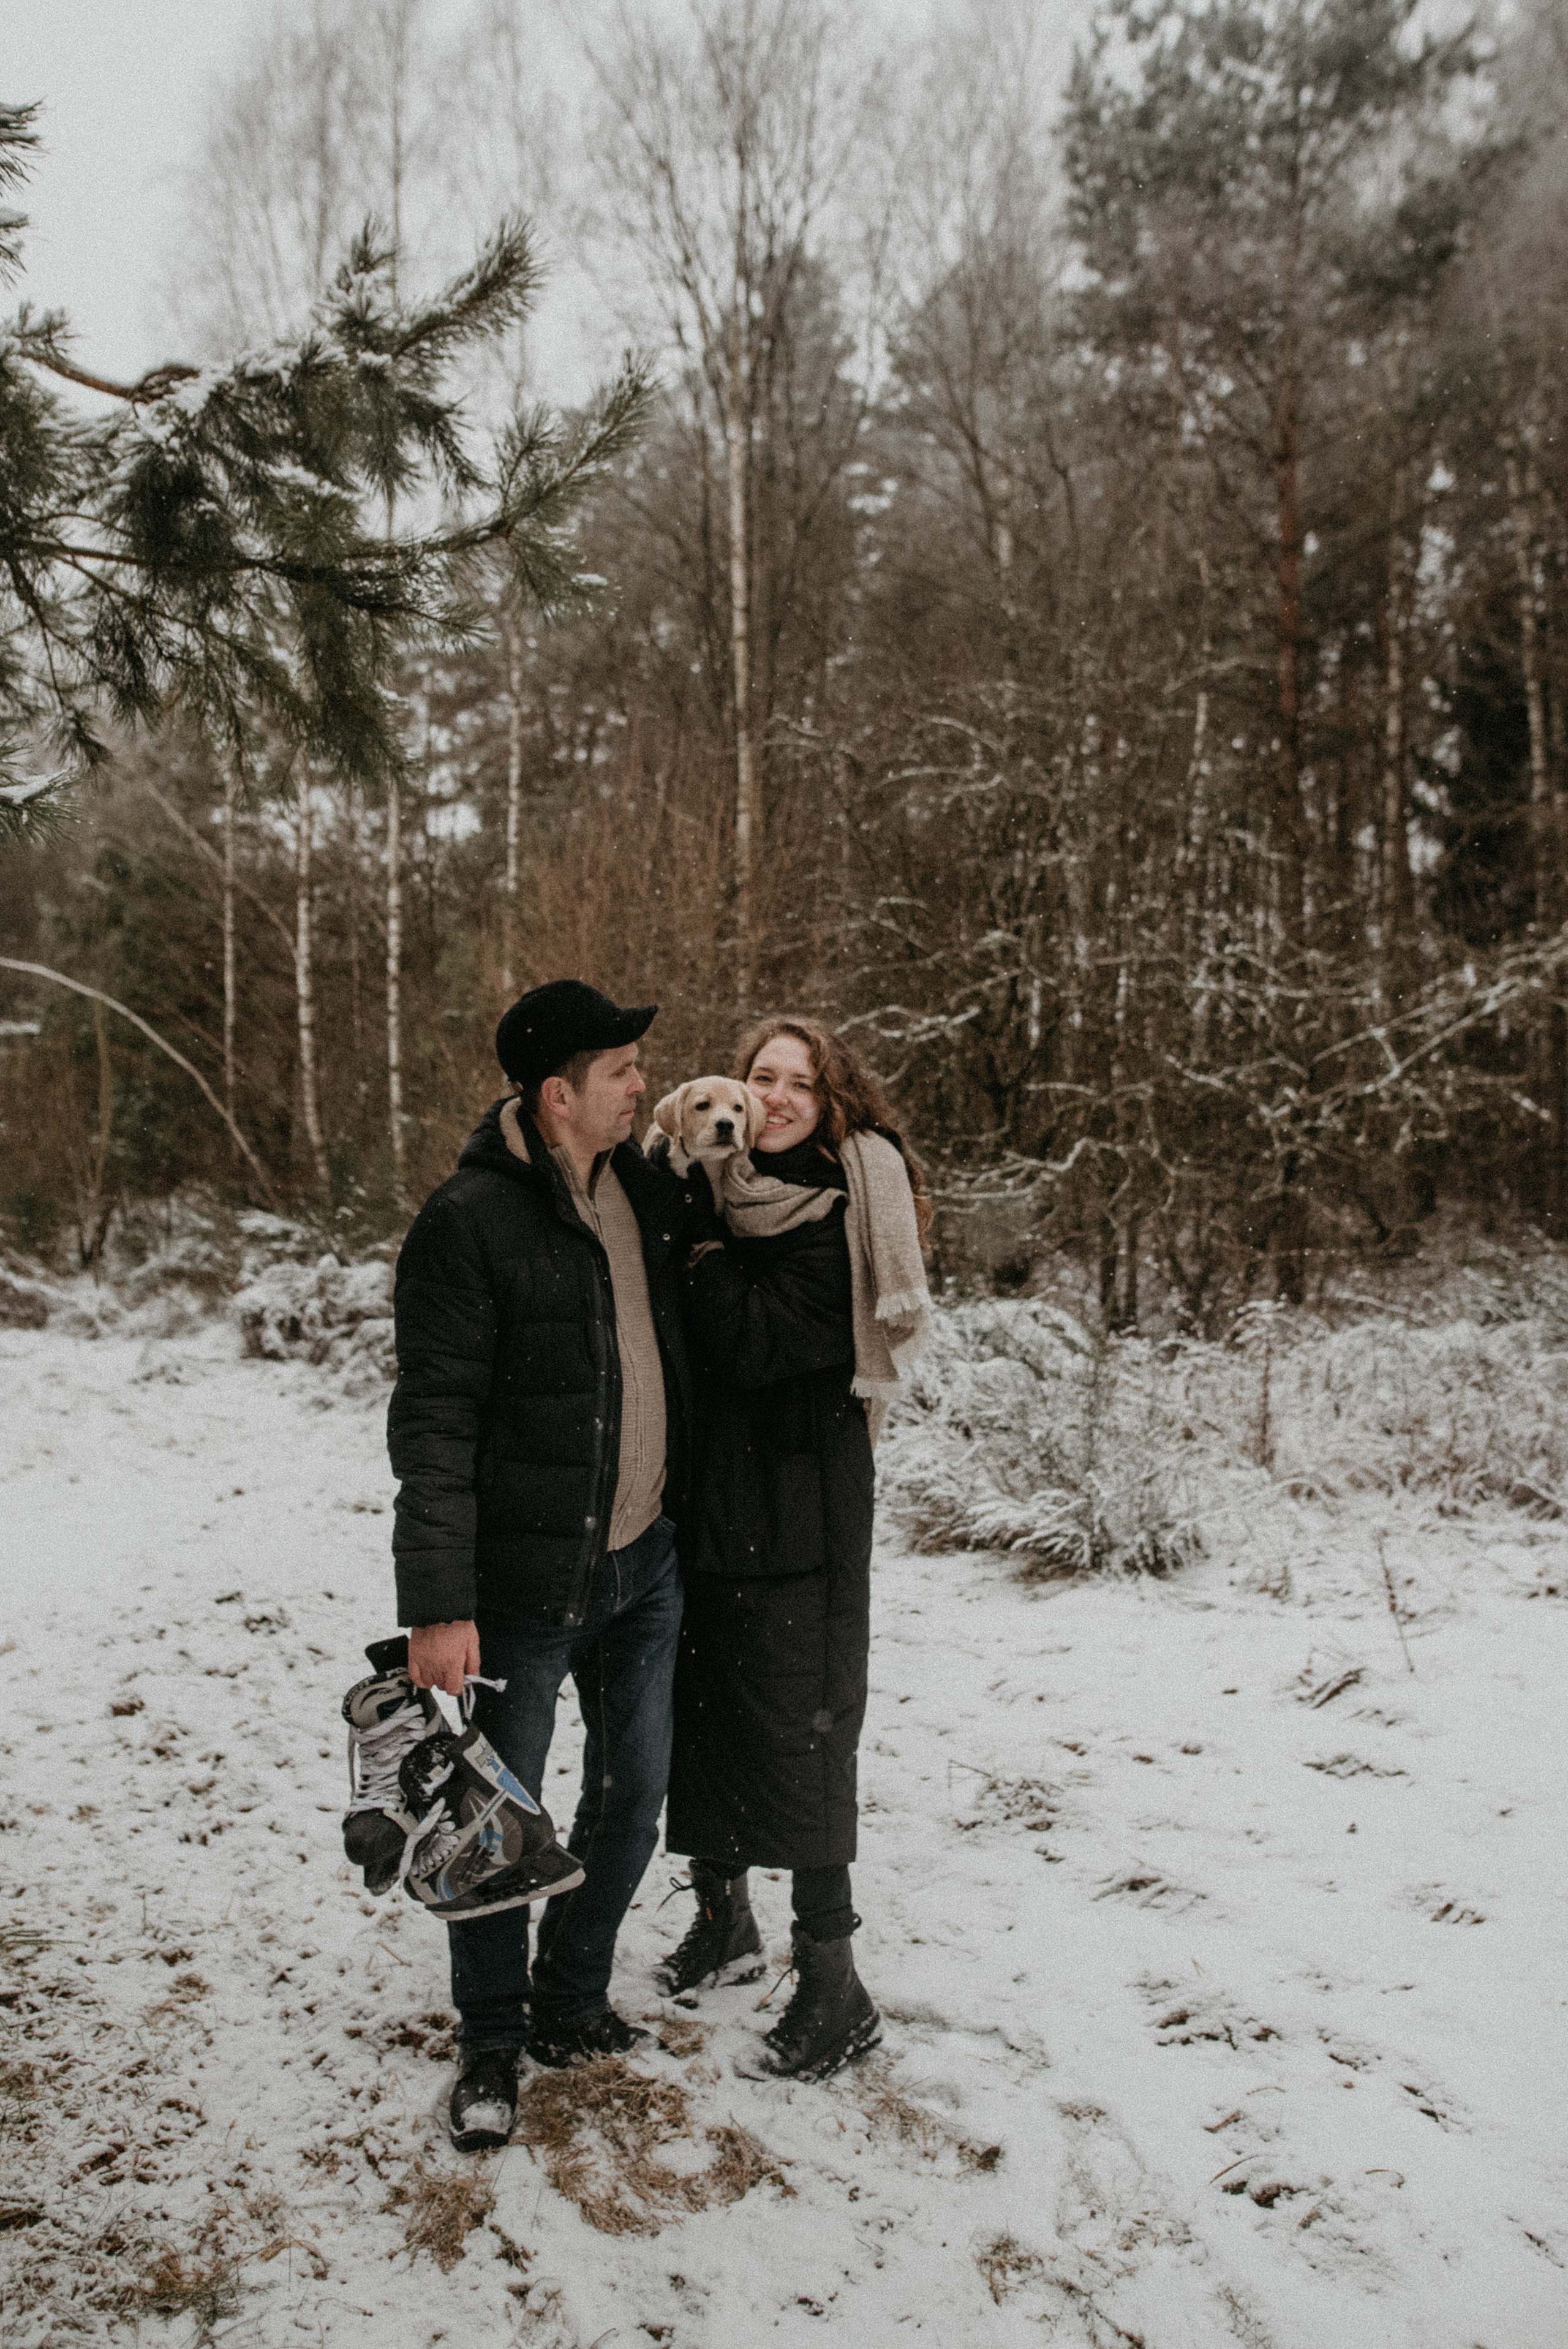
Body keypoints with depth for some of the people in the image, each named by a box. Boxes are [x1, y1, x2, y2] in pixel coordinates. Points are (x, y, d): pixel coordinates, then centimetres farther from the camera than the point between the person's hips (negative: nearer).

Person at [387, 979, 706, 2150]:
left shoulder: (642, 1184, 4)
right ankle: (493, 2044, 31)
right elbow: (434, 1423, -17)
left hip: (648, 1562, 7)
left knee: (635, 1793, 17)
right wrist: (439, 1602, -21)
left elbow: (707, 1222, 28)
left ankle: (573, 2001, 38)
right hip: (531, 1578, -6)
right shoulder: (468, 1221, -16)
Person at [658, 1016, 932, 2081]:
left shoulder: (845, 1212, -9)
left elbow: (757, 1341, -19)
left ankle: (835, 1985, 12)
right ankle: (723, 1921, 36)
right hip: (706, 1496, 6)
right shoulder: (711, 1189, 9)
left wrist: (700, 1245, -10)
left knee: (796, 1729, -2)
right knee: (697, 1705, 14)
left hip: (802, 1505, -6)